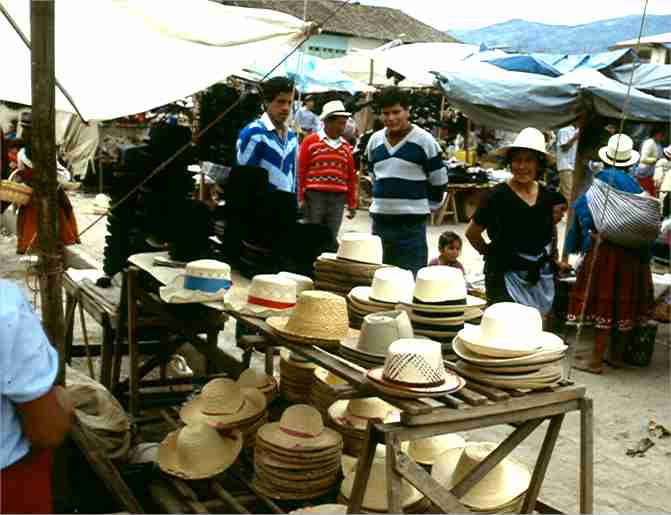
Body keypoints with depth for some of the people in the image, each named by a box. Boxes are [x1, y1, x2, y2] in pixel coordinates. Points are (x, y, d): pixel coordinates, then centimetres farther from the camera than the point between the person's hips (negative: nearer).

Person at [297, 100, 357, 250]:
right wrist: (300, 198, -6)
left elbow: (351, 176, 15)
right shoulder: (310, 141, 0)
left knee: (331, 239, 6)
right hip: (314, 196, -4)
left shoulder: (345, 146, 13)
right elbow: (300, 171, -2)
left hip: (338, 199, 4)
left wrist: (352, 204, 15)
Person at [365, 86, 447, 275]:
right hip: (380, 219, 5)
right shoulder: (374, 141, 10)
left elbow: (439, 181, 1)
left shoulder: (424, 141, -6)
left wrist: (427, 206, 8)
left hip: (412, 223, -5)